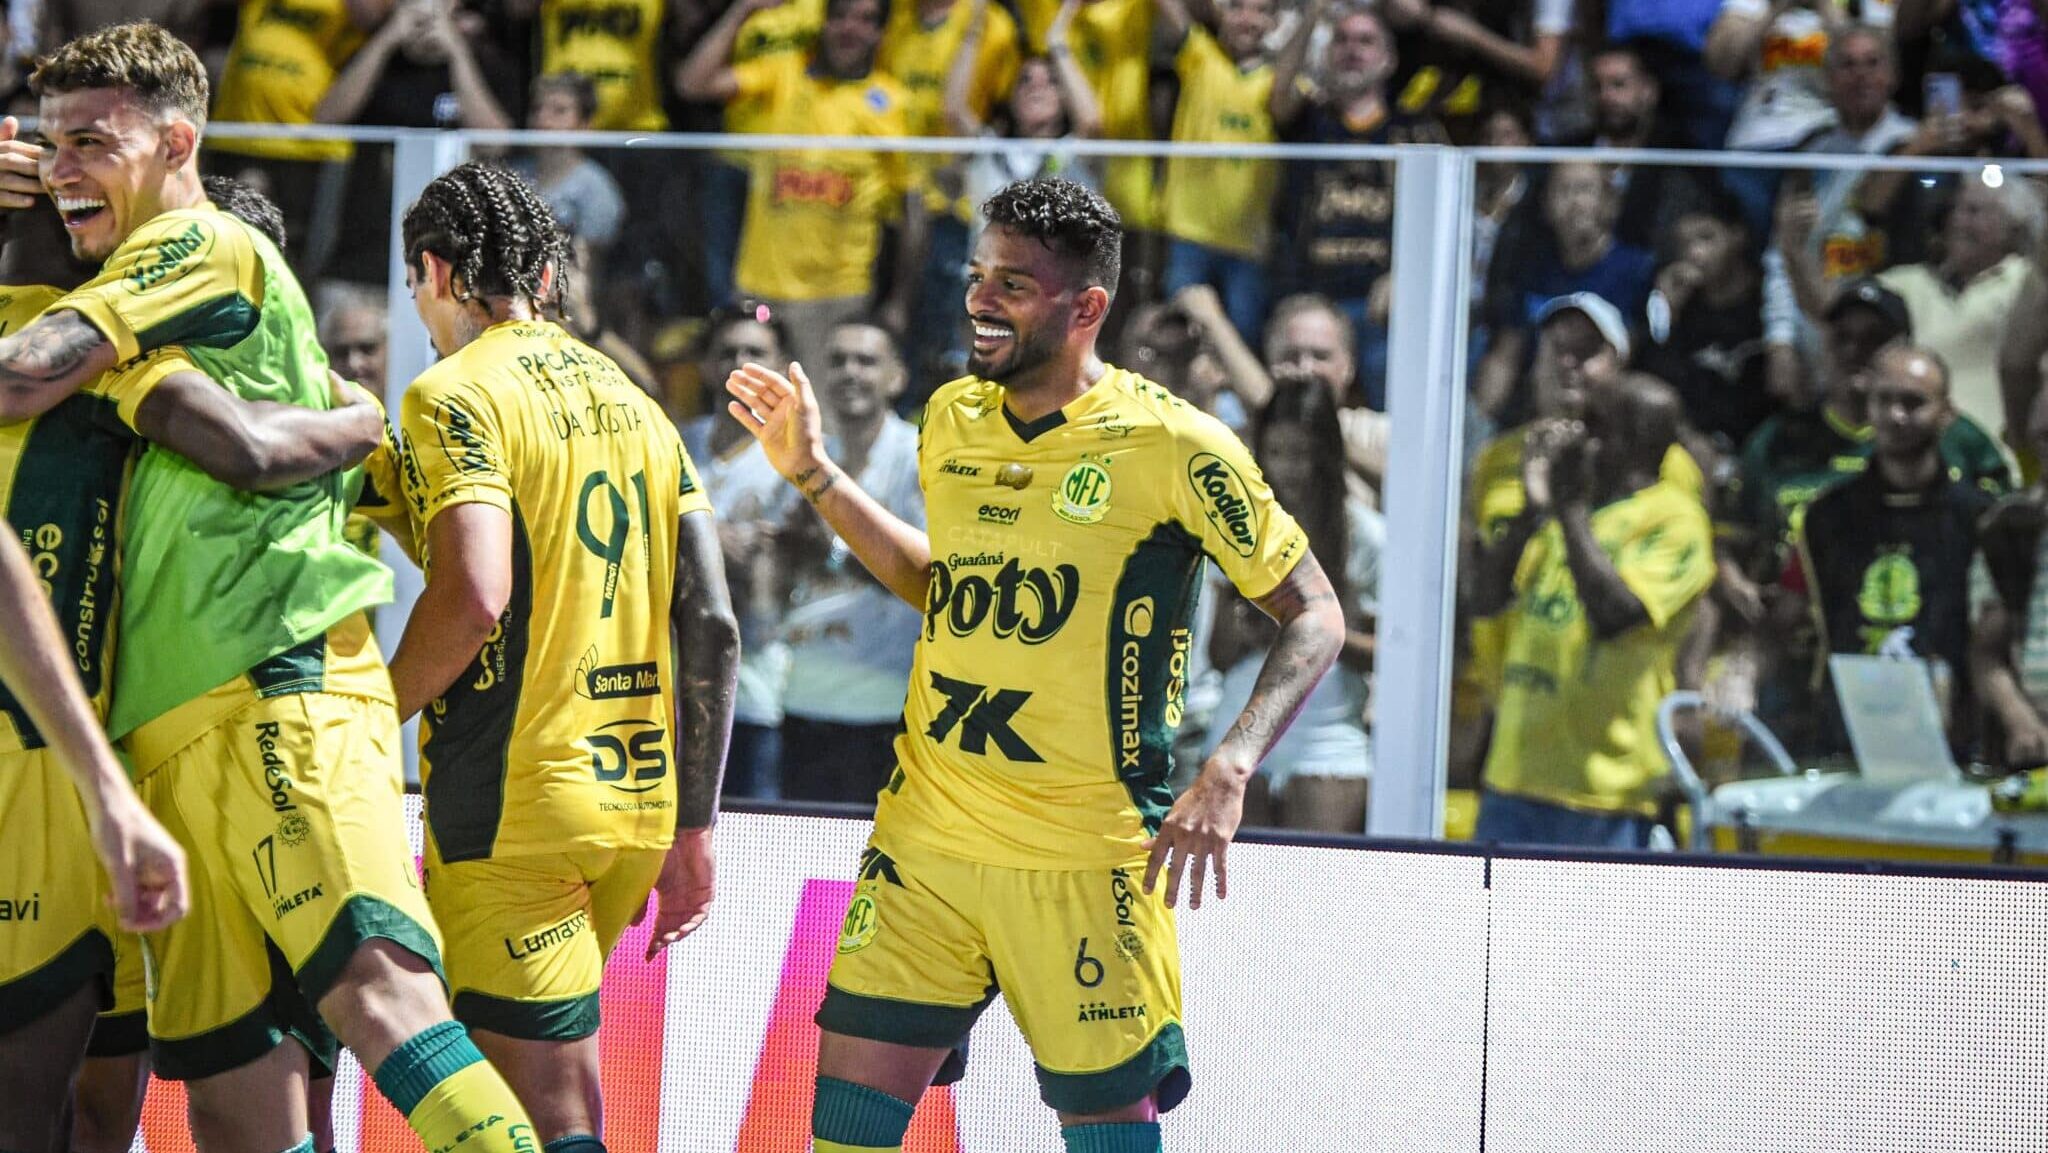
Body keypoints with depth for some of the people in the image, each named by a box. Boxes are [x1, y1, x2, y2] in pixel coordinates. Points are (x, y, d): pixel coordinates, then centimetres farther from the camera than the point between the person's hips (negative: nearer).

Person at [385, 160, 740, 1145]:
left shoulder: (456, 396, -5)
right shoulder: (633, 404, 16)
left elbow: (473, 595, -21)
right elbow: (712, 628, 12)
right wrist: (691, 830, 15)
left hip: (513, 807, -8)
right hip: (636, 805, 8)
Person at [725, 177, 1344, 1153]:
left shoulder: (1171, 446, -9)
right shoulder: (952, 420, 9)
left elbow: (1315, 616, -5)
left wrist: (1227, 773, -19)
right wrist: (813, 474, 19)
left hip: (1090, 858, -5)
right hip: (926, 841, 5)